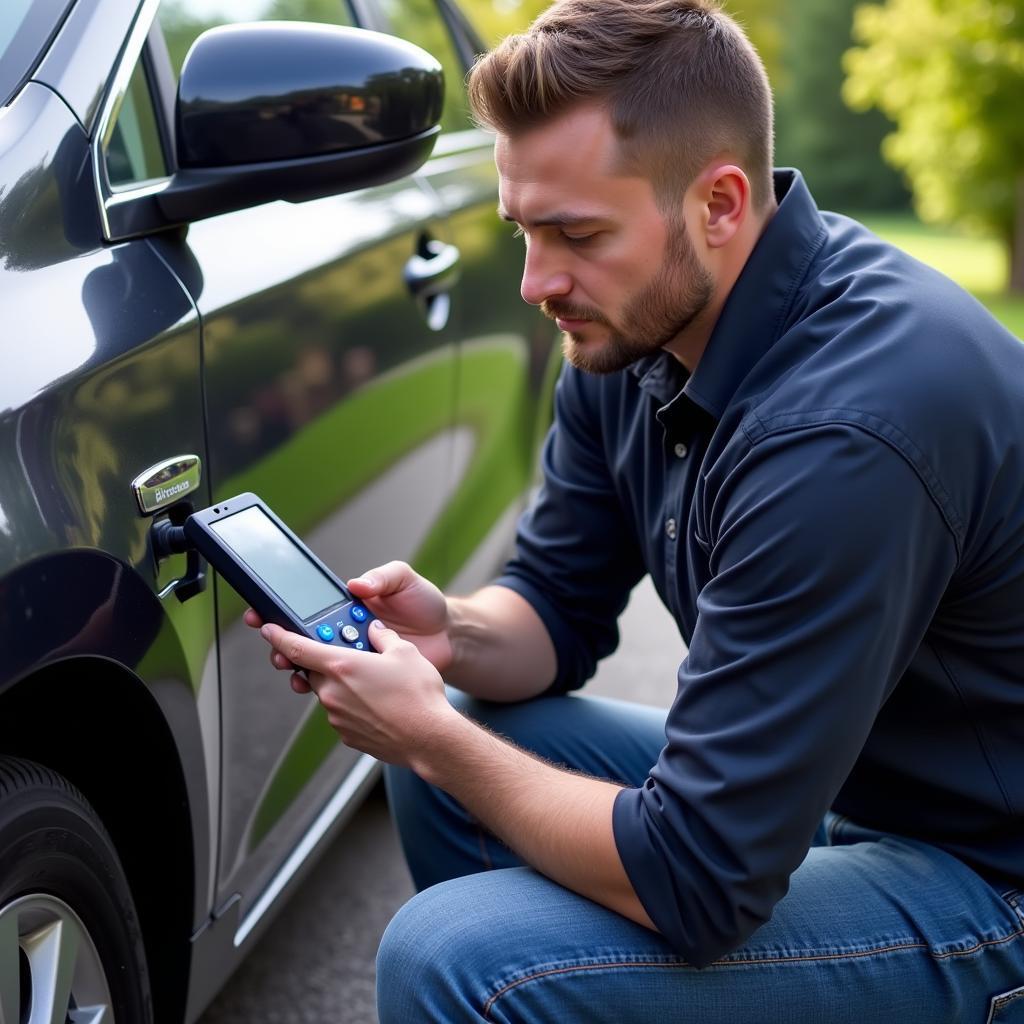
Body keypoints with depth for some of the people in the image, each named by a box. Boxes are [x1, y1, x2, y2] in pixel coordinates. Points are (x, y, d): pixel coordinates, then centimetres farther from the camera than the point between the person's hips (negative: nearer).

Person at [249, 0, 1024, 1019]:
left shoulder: (842, 430, -31)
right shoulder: (634, 325, -3)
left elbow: (697, 884, -28)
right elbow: (559, 607, 9)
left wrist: (428, 735, -18)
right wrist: (452, 637, -12)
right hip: (822, 781, 8)